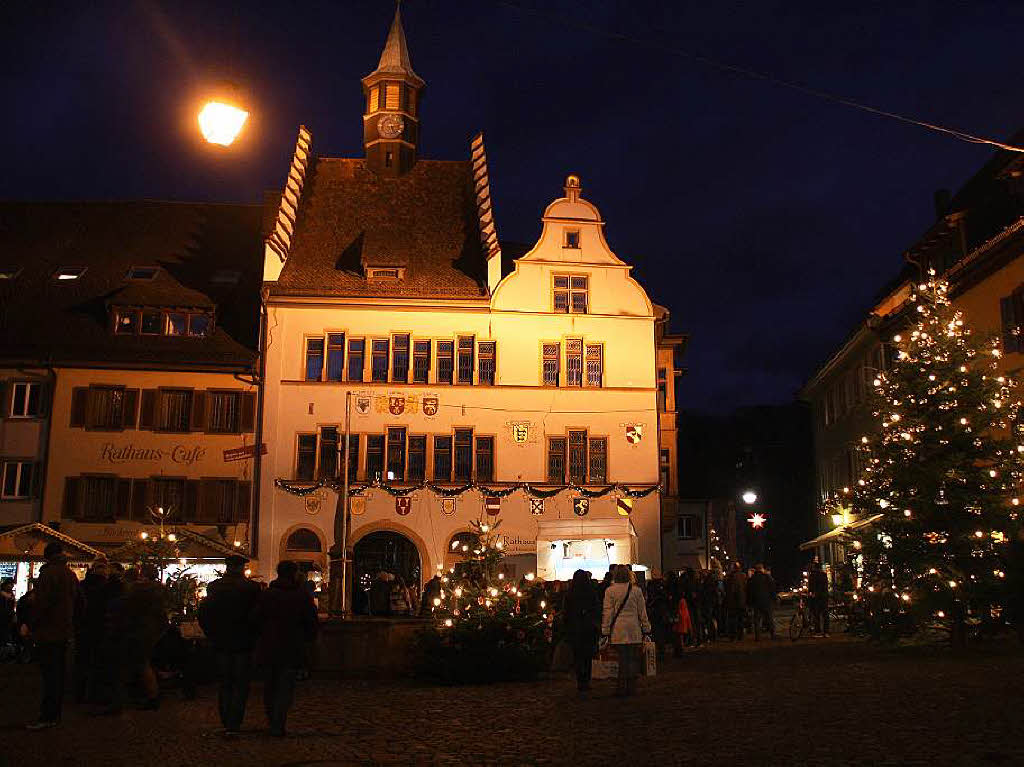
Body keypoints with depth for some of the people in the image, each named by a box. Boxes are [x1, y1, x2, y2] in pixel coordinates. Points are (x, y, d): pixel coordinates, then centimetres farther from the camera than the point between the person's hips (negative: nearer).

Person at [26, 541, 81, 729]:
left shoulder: (49, 573, -14)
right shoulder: (71, 575, 11)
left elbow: (41, 602, -19)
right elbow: (77, 601, 16)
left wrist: (31, 624, -8)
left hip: (48, 632, -8)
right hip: (64, 631, 8)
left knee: (49, 674, -7)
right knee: (58, 673, 13)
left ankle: (47, 717, -5)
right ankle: (55, 714, 18)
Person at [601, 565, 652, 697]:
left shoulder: (610, 591, -2)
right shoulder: (636, 590, 4)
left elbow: (607, 612, -2)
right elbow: (642, 612, 8)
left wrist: (605, 632, 3)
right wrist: (646, 629, 15)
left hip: (618, 630, -1)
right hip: (634, 630, 1)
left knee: (623, 659, 2)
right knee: (633, 659, 8)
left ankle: (622, 687, 0)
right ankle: (632, 687, 12)